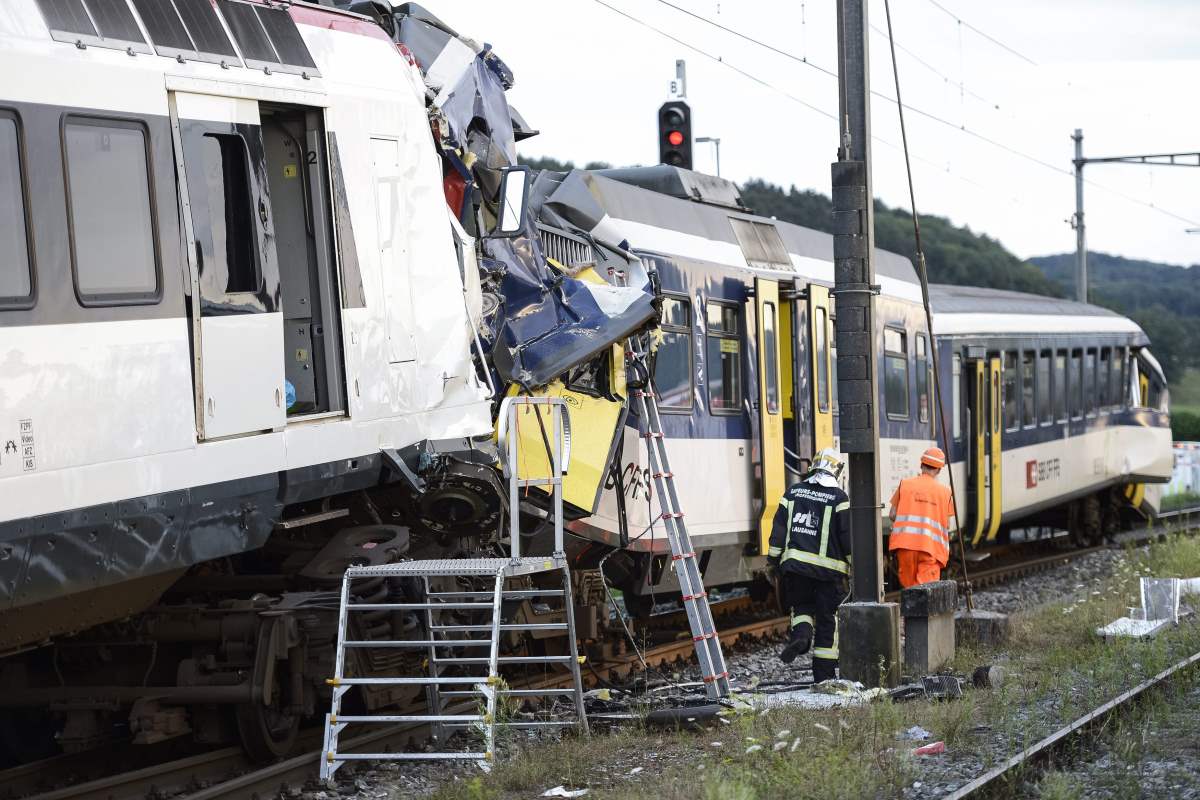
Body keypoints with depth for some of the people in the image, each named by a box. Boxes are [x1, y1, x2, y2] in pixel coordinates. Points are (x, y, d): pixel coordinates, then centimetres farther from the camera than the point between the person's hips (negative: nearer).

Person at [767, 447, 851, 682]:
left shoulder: (793, 493, 6)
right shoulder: (838, 498, -5)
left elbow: (778, 529, 7)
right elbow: (847, 535, -4)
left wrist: (774, 558, 14)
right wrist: (854, 566, 6)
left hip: (795, 565, 2)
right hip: (827, 568, -2)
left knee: (801, 605, 22)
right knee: (827, 619, 6)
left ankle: (801, 634, -12)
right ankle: (823, 674, 8)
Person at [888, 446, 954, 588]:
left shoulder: (905, 484, 6)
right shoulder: (945, 491, 5)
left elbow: (892, 515, 5)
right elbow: (947, 525, 5)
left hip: (906, 544, 1)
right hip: (930, 546, -1)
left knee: (909, 586, 15)